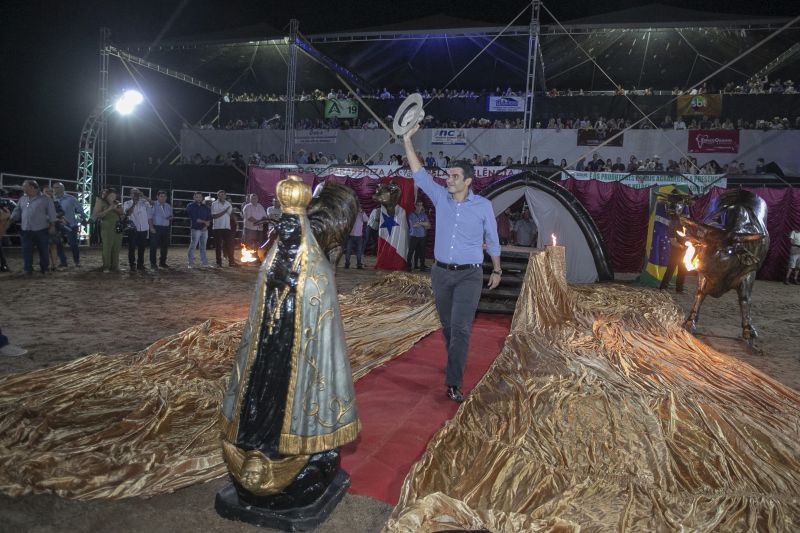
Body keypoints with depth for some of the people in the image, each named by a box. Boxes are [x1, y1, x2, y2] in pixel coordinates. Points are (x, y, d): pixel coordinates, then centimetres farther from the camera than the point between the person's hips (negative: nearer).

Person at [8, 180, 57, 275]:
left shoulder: (45, 199, -3)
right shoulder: (22, 199, 13)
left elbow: (51, 213, -5)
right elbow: (17, 211, 18)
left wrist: (52, 225, -10)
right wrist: (10, 220, 6)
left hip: (41, 231, -5)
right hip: (26, 231, 5)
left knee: (43, 251, 4)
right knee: (27, 251, 2)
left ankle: (44, 269, 17)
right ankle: (28, 269, 8)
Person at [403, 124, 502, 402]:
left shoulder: (483, 206, -5)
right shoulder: (441, 197, 1)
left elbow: (492, 240, 7)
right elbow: (418, 173, 1)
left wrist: (496, 270, 13)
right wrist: (407, 140, -4)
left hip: (469, 275, -3)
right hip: (441, 273, 4)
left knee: (461, 327, -13)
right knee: (447, 326, 15)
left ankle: (453, 383, -12)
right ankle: (455, 364, 38)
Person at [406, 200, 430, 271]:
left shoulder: (424, 215, 10)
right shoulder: (412, 215, 0)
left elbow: (429, 226, 4)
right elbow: (414, 224, -12)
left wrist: (419, 223, -10)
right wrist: (424, 224, -5)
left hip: (423, 236, 3)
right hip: (414, 236, -3)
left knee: (422, 252, 4)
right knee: (411, 251, -3)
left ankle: (422, 266, 11)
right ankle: (408, 266, 4)